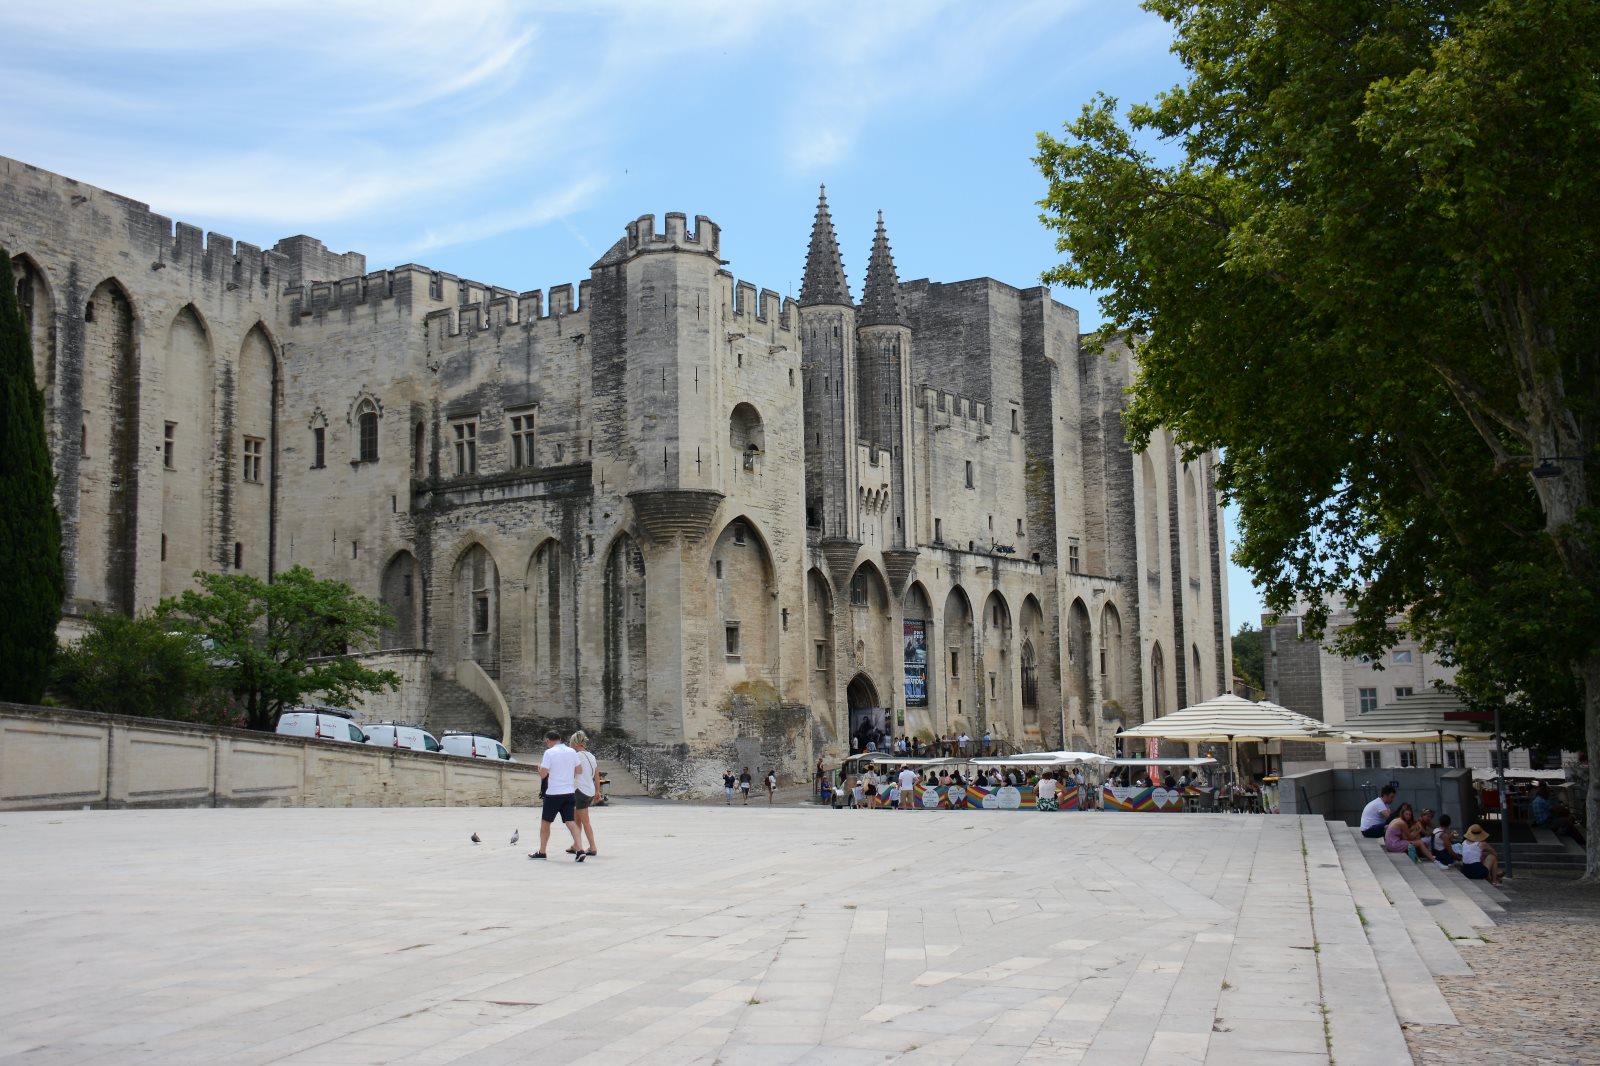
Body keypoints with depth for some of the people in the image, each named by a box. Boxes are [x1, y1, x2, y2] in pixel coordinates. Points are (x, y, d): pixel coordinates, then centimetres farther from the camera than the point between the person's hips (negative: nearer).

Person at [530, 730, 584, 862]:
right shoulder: (572, 752, 6)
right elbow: (578, 771, 14)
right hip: (569, 792, 4)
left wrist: (539, 766, 8)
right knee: (571, 822, 2)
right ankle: (579, 850, -12)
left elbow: (543, 774, -12)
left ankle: (542, 852, 19)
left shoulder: (549, 753, -10)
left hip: (553, 793, -4)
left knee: (545, 822, 11)